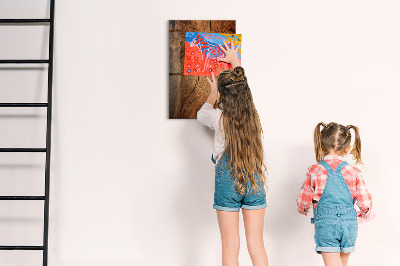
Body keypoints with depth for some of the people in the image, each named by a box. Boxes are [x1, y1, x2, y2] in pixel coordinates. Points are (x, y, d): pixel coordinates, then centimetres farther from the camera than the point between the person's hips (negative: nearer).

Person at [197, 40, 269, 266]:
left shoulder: (219, 118, -12)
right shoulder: (254, 115, -2)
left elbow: (202, 114, 14)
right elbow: (242, 90, 19)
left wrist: (213, 94, 31)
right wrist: (235, 62, 34)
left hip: (227, 182, -3)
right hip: (255, 181, 3)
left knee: (230, 247, 5)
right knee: (257, 245, 9)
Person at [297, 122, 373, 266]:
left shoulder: (314, 171, -5)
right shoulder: (354, 173, -2)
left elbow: (303, 201, -1)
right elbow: (365, 202, 1)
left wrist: (303, 209, 23)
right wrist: (365, 214, 24)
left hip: (325, 223, -3)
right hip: (349, 223, 3)